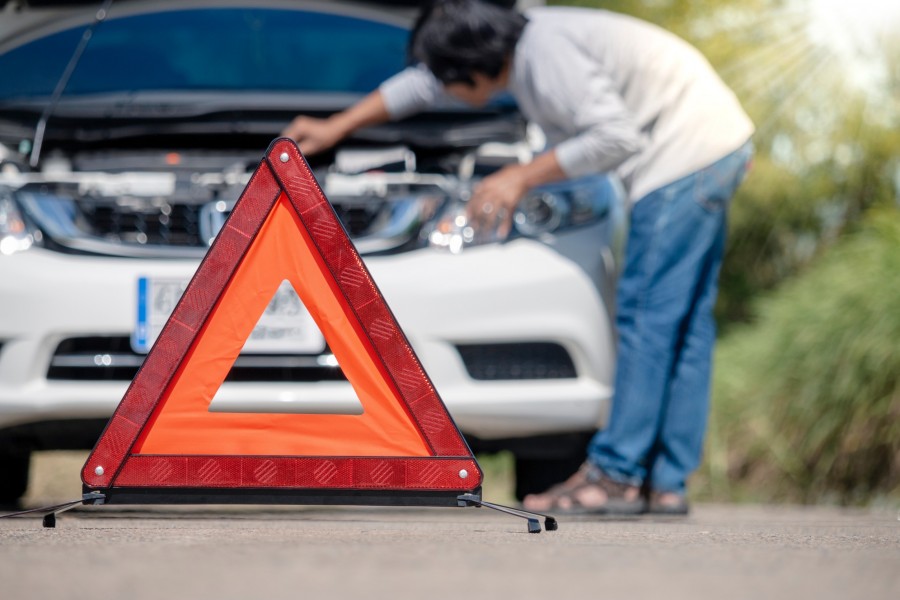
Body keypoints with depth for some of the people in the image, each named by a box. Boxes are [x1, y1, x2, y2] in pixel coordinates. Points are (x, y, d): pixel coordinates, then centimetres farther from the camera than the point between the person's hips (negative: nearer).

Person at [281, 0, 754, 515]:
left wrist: (521, 178, -16)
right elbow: (423, 83, 24)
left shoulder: (549, 56, -20)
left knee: (648, 315, -8)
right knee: (684, 324, 9)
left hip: (687, 151, -11)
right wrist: (337, 128, 28)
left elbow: (617, 135, -24)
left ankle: (617, 475, -5)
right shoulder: (522, 43, 12)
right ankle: (666, 482, 11)